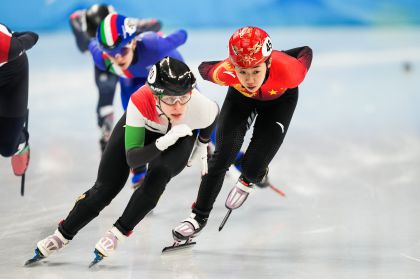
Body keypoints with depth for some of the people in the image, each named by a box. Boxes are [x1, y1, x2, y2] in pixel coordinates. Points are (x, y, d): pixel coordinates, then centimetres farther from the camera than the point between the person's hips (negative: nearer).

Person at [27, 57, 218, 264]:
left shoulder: (201, 107, -40)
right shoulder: (140, 102, -43)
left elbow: (215, 112, -11)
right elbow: (132, 158, -39)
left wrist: (203, 145, 2)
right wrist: (162, 142, -55)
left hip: (181, 134, 0)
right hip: (141, 126, 0)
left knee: (157, 178, -28)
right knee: (105, 188, 1)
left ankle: (119, 232, -8)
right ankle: (63, 235, 23)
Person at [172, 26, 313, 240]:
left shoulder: (286, 71, -44)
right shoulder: (226, 72, -41)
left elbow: (306, 53, -21)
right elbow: (204, 69, -18)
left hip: (279, 98, -1)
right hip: (240, 97, 1)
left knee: (255, 165, -9)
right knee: (222, 156, -7)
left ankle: (248, 182, 30)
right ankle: (199, 216, 11)